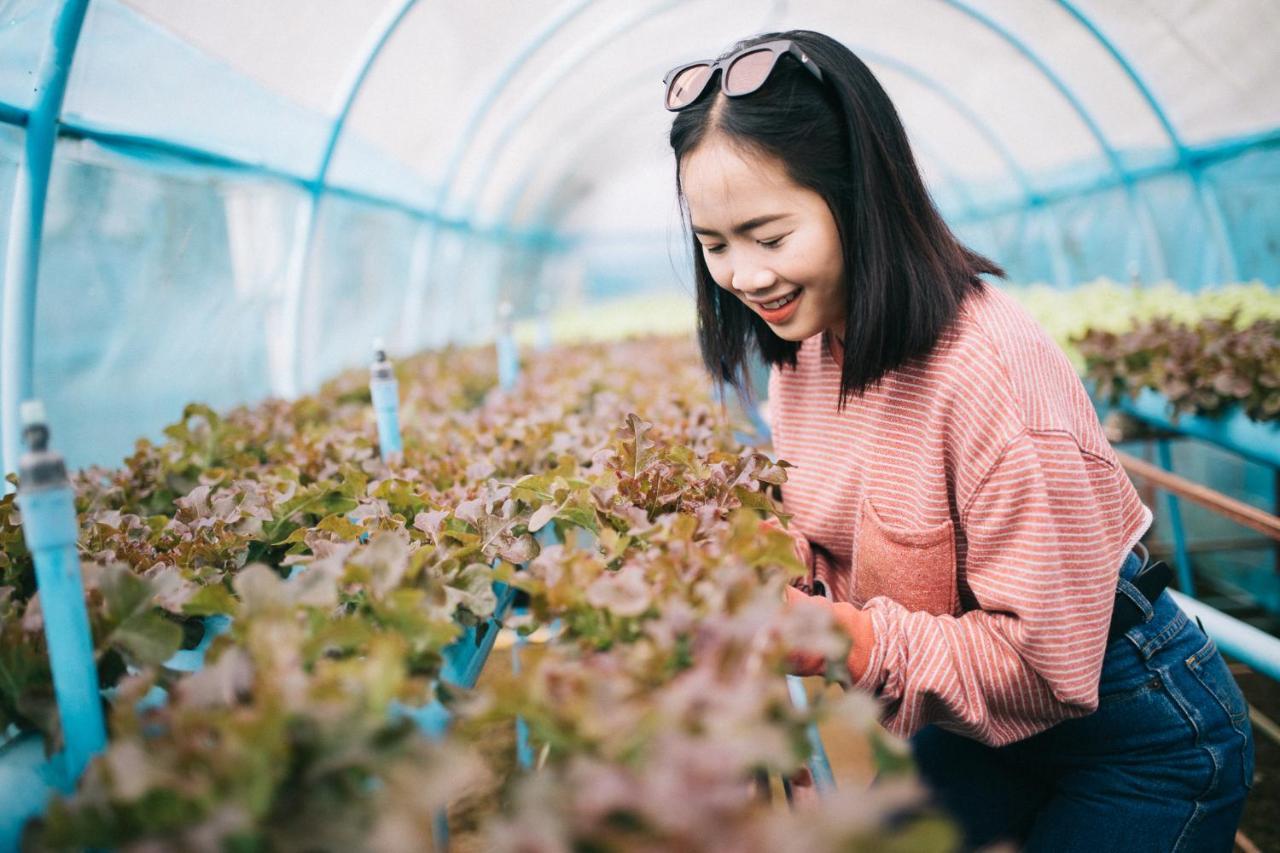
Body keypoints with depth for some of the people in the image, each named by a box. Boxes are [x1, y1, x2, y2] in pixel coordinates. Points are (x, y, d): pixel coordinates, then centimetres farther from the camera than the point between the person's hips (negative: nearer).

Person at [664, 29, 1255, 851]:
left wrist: (862, 644, -38)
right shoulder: (801, 348, -7)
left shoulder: (993, 367, -31)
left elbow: (1048, 660, -27)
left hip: (1141, 744, -6)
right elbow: (831, 549, 4)